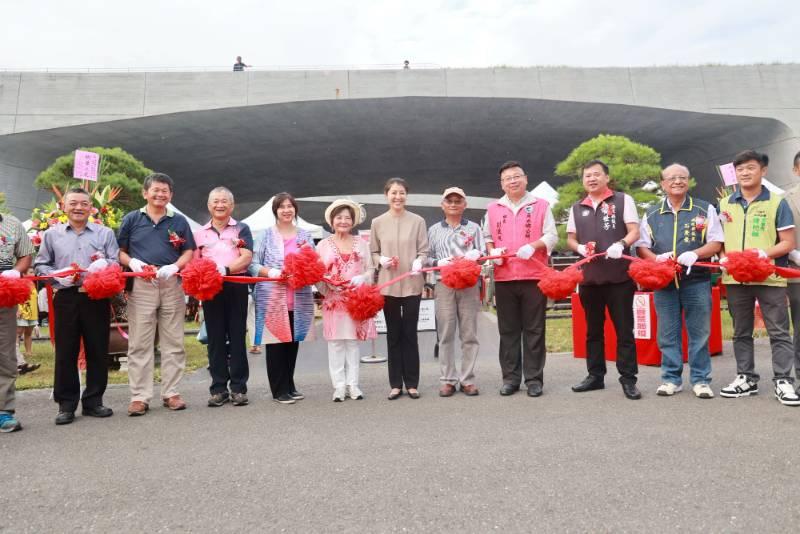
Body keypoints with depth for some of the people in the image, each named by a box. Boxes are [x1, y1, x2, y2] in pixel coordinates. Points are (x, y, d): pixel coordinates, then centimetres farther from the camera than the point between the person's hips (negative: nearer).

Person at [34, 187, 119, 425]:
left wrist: (104, 263, -17)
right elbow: (40, 265, 12)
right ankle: (66, 404, 12)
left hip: (97, 298, 0)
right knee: (65, 352, 2)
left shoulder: (105, 233, 11)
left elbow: (116, 262, 5)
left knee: (98, 350, 3)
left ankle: (93, 401, 14)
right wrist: (57, 275, -7)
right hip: (66, 298, 0)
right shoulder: (52, 234, 13)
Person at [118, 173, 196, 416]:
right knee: (139, 344, 1)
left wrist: (175, 266, -9)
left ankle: (171, 393, 14)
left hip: (172, 284, 1)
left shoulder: (179, 221, 10)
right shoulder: (131, 219, 8)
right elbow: (119, 251, 9)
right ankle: (139, 396, 8)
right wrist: (132, 262, -11)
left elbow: (189, 252, 9)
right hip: (141, 284, -1)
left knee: (173, 343, 5)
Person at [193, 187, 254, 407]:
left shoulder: (241, 229, 8)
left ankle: (238, 387, 7)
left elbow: (247, 257, -5)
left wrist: (226, 269, -21)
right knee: (215, 337, 4)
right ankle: (218, 388, 11)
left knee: (237, 336, 1)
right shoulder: (200, 233, 16)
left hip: (236, 286, -2)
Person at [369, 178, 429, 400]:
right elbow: (373, 252, 8)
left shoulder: (417, 221, 0)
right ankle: (396, 384, 16)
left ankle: (412, 383, 15)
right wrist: (381, 260, -12)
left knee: (410, 334, 5)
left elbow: (424, 250, 1)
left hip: (412, 284, -1)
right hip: (388, 284, 1)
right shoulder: (377, 222, 4)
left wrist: (419, 262, -20)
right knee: (393, 335, 8)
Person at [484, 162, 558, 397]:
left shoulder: (541, 205, 6)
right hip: (503, 277, 2)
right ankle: (510, 378, 15)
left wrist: (533, 246, -16)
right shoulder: (493, 208, 13)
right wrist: (492, 251, -3)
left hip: (534, 276, -2)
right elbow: (487, 236, 18)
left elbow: (552, 236, 1)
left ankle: (534, 379, 10)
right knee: (508, 331, 7)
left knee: (534, 330, 2)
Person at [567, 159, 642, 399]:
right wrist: (580, 248, -6)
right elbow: (570, 239, 16)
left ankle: (628, 379, 7)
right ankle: (596, 375, 20)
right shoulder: (576, 208, 14)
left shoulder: (623, 200, 4)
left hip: (619, 275, -4)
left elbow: (634, 231, -2)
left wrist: (621, 244, -22)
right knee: (593, 329, 10)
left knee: (624, 329, 0)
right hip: (589, 276, 4)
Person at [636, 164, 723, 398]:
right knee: (668, 333, 5)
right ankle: (671, 378, 14)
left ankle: (700, 379, 12)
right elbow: (641, 247, 9)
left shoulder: (705, 209, 7)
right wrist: (656, 258, -12)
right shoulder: (651, 214, 11)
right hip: (664, 280, 2)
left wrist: (694, 253, -16)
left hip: (697, 280, -1)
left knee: (699, 332, 2)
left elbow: (716, 243, 3)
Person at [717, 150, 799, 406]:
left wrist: (764, 254, -19)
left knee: (778, 332, 0)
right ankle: (746, 378, 21)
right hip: (735, 278, 4)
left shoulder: (777, 203, 0)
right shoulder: (725, 205, 10)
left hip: (769, 277, -3)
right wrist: (723, 257, -4)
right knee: (741, 332, 11)